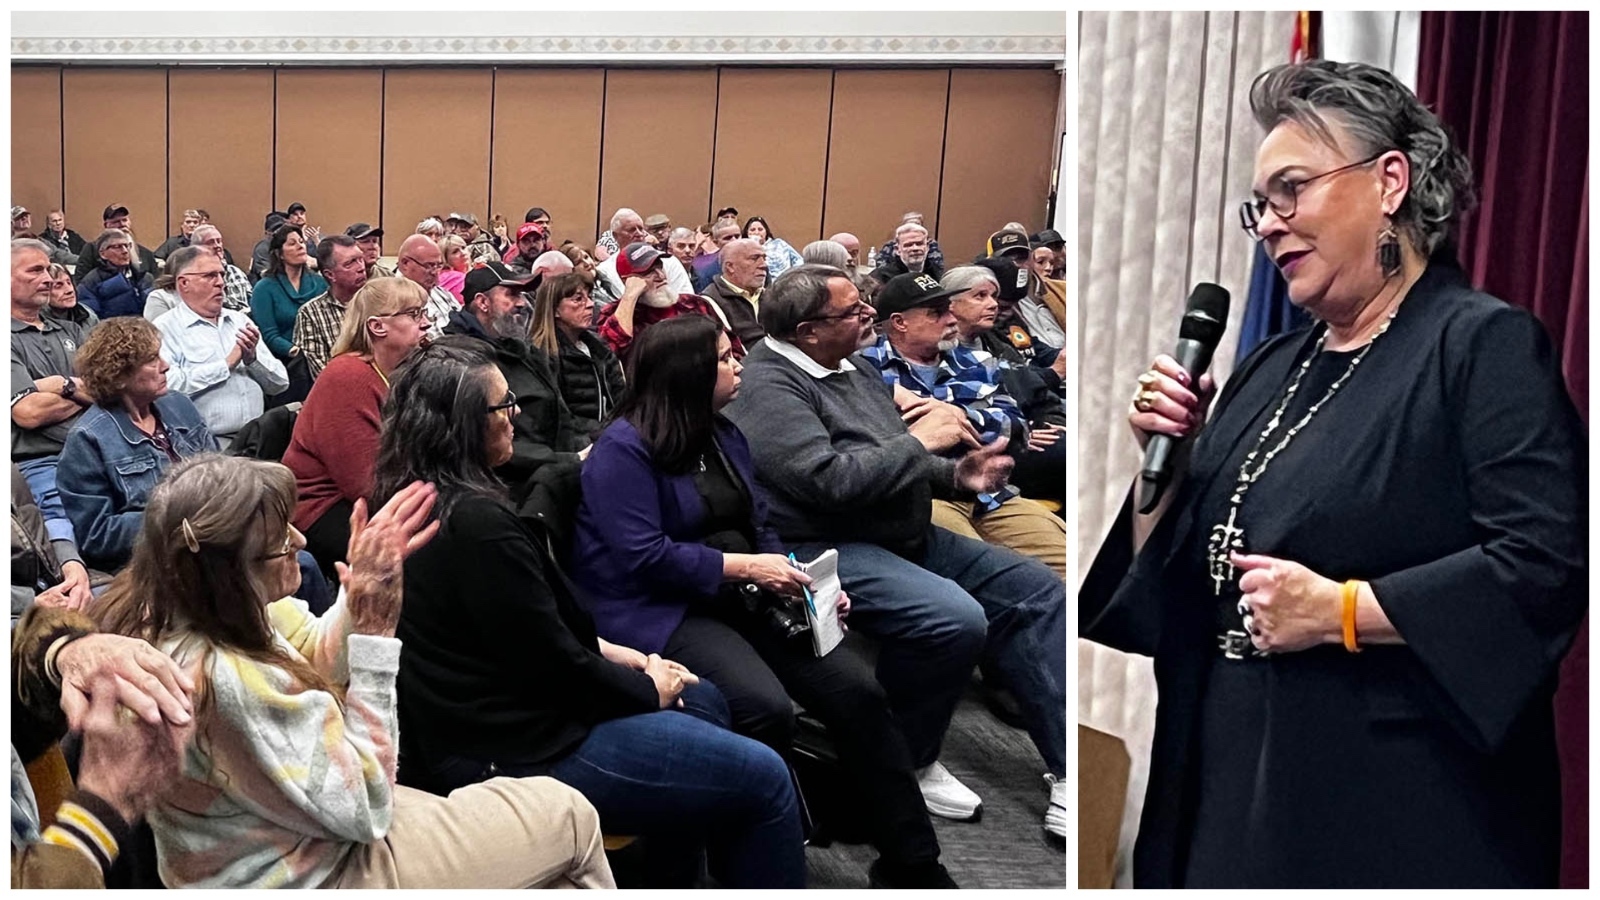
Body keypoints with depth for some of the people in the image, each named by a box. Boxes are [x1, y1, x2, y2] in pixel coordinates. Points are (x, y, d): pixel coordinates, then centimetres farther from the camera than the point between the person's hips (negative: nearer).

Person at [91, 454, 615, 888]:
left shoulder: (169, 607, -9)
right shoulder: (226, 679, -37)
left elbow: (315, 665, 7)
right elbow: (363, 807, -24)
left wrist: (363, 585, -11)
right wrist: (375, 634, -26)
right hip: (314, 878, -9)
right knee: (567, 816, 3)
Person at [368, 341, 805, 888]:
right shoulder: (476, 522, -26)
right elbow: (557, 668, -20)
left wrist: (605, 650, 8)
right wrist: (648, 688, -3)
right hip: (518, 753, -11)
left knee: (702, 701, 24)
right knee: (763, 781, -6)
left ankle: (677, 877, 34)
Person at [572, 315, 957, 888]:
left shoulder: (724, 436, 14)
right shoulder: (623, 450, -10)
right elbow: (642, 557, -19)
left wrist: (800, 579, -3)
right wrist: (746, 568, -18)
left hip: (738, 600, 7)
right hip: (658, 613, -7)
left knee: (857, 689, -13)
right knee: (767, 711, -33)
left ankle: (911, 862, -4)